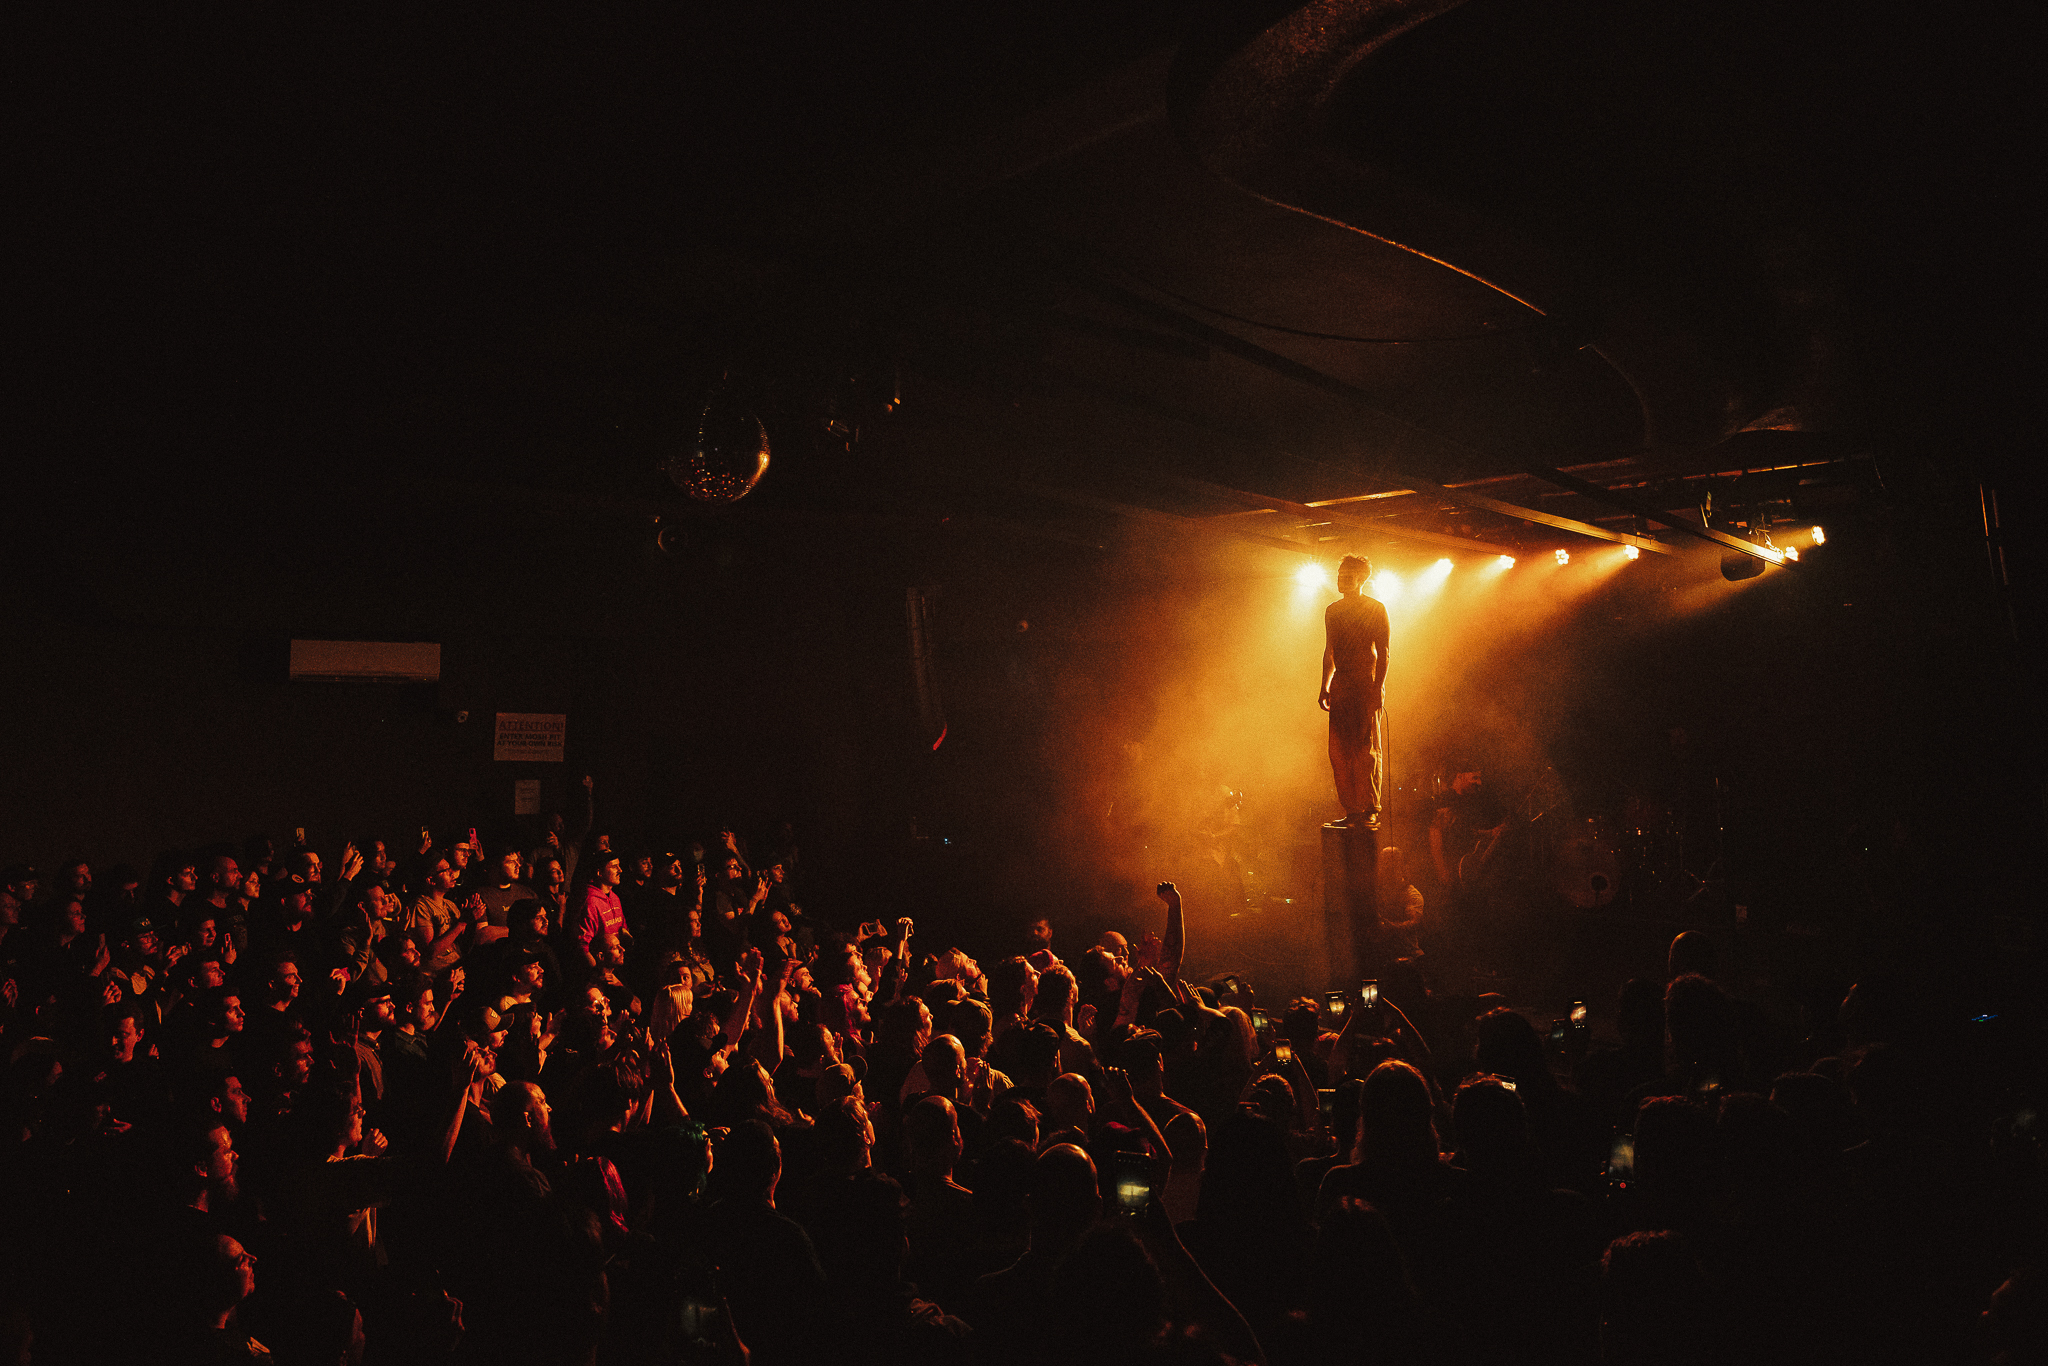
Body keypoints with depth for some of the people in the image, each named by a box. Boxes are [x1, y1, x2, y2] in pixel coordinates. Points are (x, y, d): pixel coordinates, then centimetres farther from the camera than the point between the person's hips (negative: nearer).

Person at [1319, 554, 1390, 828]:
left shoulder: (1375, 609, 1)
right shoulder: (1333, 611, 17)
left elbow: (1383, 652, -3)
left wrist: (1378, 687, -13)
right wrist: (1325, 687, 14)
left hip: (1368, 685, -5)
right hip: (1341, 688, 5)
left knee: (1367, 749, -9)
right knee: (1339, 752, 0)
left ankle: (1371, 810, -7)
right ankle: (1351, 811, 5)